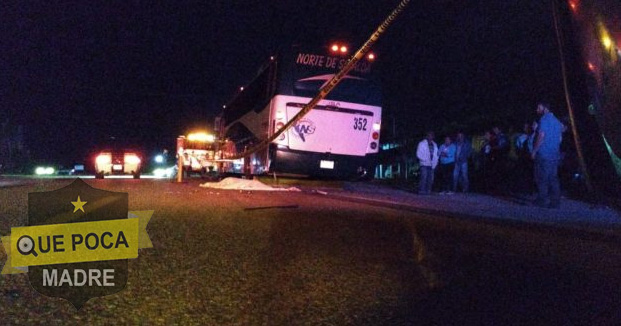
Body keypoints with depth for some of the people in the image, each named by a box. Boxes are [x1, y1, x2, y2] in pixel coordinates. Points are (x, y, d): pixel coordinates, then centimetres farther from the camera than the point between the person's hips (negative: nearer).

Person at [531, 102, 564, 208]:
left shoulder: (544, 119, -7)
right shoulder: (556, 121, 18)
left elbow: (541, 136, -15)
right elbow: (560, 138, 21)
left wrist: (534, 150, -11)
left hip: (544, 154, -8)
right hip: (554, 155, 8)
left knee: (542, 178, -4)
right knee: (553, 178, 8)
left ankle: (542, 200, -4)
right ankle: (555, 201, 7)